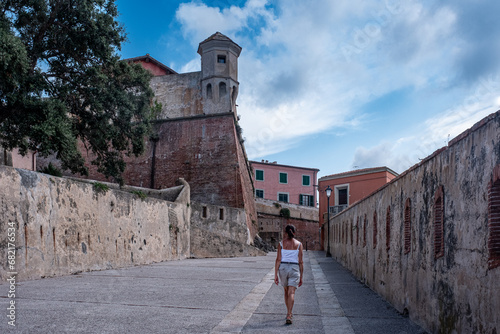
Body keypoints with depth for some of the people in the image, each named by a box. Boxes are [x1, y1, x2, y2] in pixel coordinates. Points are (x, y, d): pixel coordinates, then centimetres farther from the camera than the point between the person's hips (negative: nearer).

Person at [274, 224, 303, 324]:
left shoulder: (281, 243, 0)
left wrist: (275, 275, -4)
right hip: (294, 269, -2)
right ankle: (288, 316, -18)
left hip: (283, 268, 2)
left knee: (286, 291, 21)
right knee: (291, 293, -5)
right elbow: (300, 262, -1)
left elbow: (278, 260, -5)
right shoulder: (299, 244, -1)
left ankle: (289, 313, 33)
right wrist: (301, 277, 5)